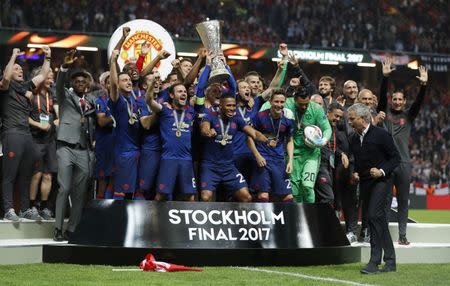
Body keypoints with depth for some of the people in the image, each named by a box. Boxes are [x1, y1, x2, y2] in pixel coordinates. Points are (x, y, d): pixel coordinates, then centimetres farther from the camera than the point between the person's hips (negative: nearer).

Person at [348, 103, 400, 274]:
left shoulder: (381, 135, -9)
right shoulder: (354, 139, 10)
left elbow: (395, 158, -6)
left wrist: (382, 171, -18)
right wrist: (355, 173, 4)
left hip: (380, 181, -7)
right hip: (364, 183, 7)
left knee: (374, 216, -19)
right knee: (379, 221, 10)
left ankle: (375, 260, -19)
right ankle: (390, 261, 16)